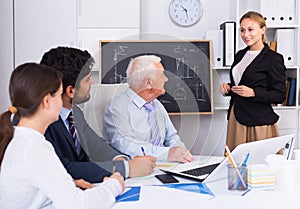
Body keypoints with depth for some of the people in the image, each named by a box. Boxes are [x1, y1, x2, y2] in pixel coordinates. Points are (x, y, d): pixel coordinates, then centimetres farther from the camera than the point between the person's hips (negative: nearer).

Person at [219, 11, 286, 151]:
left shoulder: (273, 58, -9)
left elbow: (280, 95, -10)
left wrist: (253, 92, -22)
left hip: (258, 121, -6)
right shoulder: (240, 55, 13)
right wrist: (228, 89, 3)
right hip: (236, 117, 6)